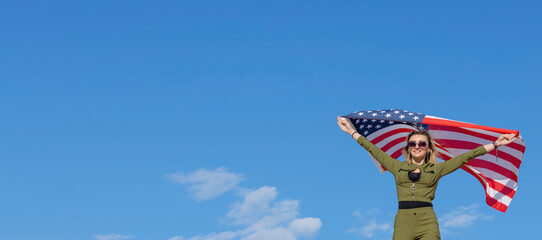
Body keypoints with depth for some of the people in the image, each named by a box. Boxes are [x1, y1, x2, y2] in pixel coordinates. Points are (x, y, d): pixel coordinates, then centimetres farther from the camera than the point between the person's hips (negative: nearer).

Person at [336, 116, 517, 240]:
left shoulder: (436, 170, 15)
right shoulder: (398, 167, 18)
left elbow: (466, 156, 15)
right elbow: (374, 150, 24)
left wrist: (495, 144, 15)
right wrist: (352, 132, 29)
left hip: (427, 223, -1)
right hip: (403, 221, 1)